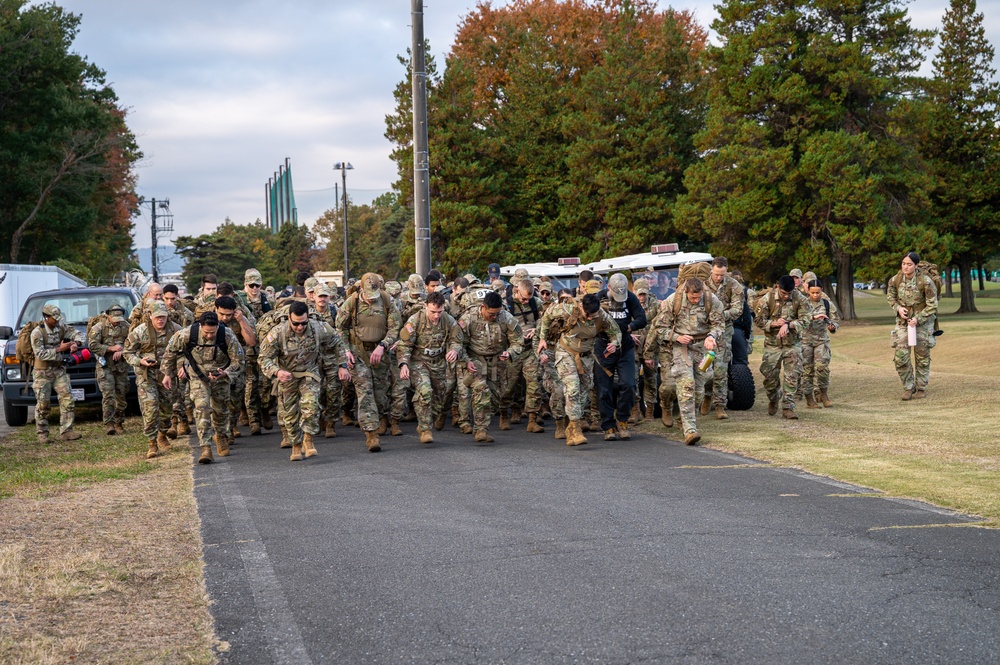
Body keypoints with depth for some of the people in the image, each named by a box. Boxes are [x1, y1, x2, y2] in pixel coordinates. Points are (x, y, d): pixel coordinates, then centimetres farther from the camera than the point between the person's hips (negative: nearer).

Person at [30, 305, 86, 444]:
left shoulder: (61, 327, 2)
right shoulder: (37, 333, -13)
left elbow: (77, 334, 9)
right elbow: (40, 354, -19)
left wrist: (76, 343, -13)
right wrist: (59, 349, -21)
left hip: (59, 370, 5)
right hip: (42, 373, -5)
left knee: (67, 398, -7)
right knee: (43, 403, -4)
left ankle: (66, 431, -4)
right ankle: (42, 434, 7)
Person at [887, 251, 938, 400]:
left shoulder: (925, 282, -19)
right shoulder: (895, 280, -9)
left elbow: (932, 305, -13)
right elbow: (890, 296, 11)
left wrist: (918, 319, -20)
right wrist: (898, 308, -8)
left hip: (922, 321, -3)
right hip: (903, 321, 3)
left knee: (922, 357, 7)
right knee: (900, 356, -5)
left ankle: (921, 388, 21)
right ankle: (908, 387, 10)